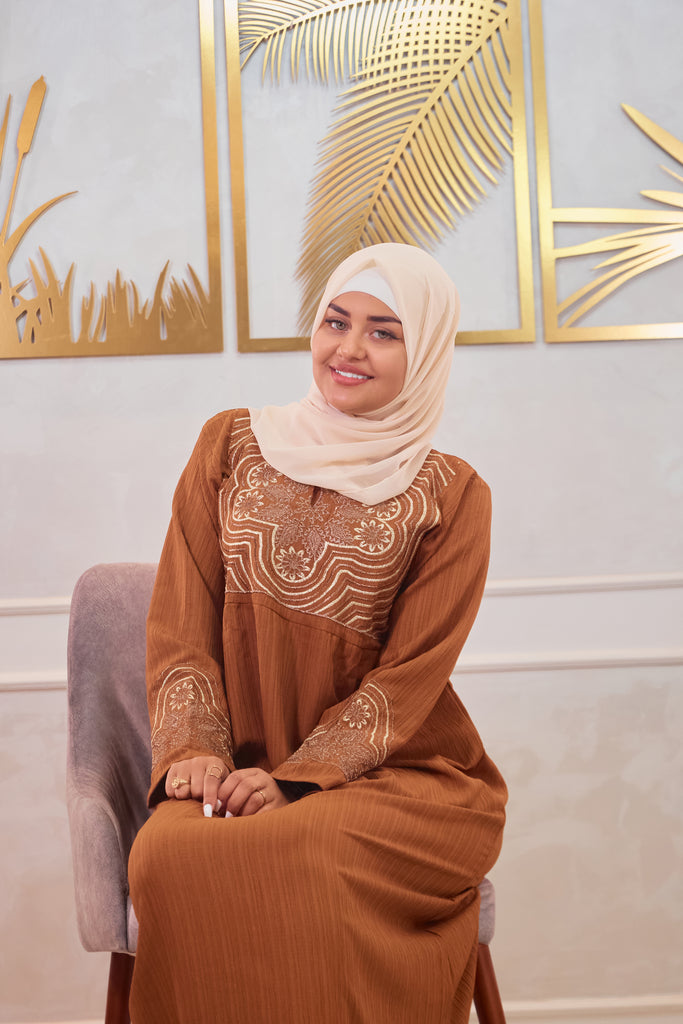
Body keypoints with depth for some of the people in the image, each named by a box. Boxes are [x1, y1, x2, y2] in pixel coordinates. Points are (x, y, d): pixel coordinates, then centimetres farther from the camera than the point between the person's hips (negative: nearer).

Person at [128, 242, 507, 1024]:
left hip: (397, 775, -2)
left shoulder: (450, 497, 0)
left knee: (297, 862, -32)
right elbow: (181, 620, 4)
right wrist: (196, 749, -10)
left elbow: (410, 675, -5)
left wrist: (297, 780, -16)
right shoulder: (230, 446, 7)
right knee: (166, 855, -28)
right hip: (241, 766, 2)